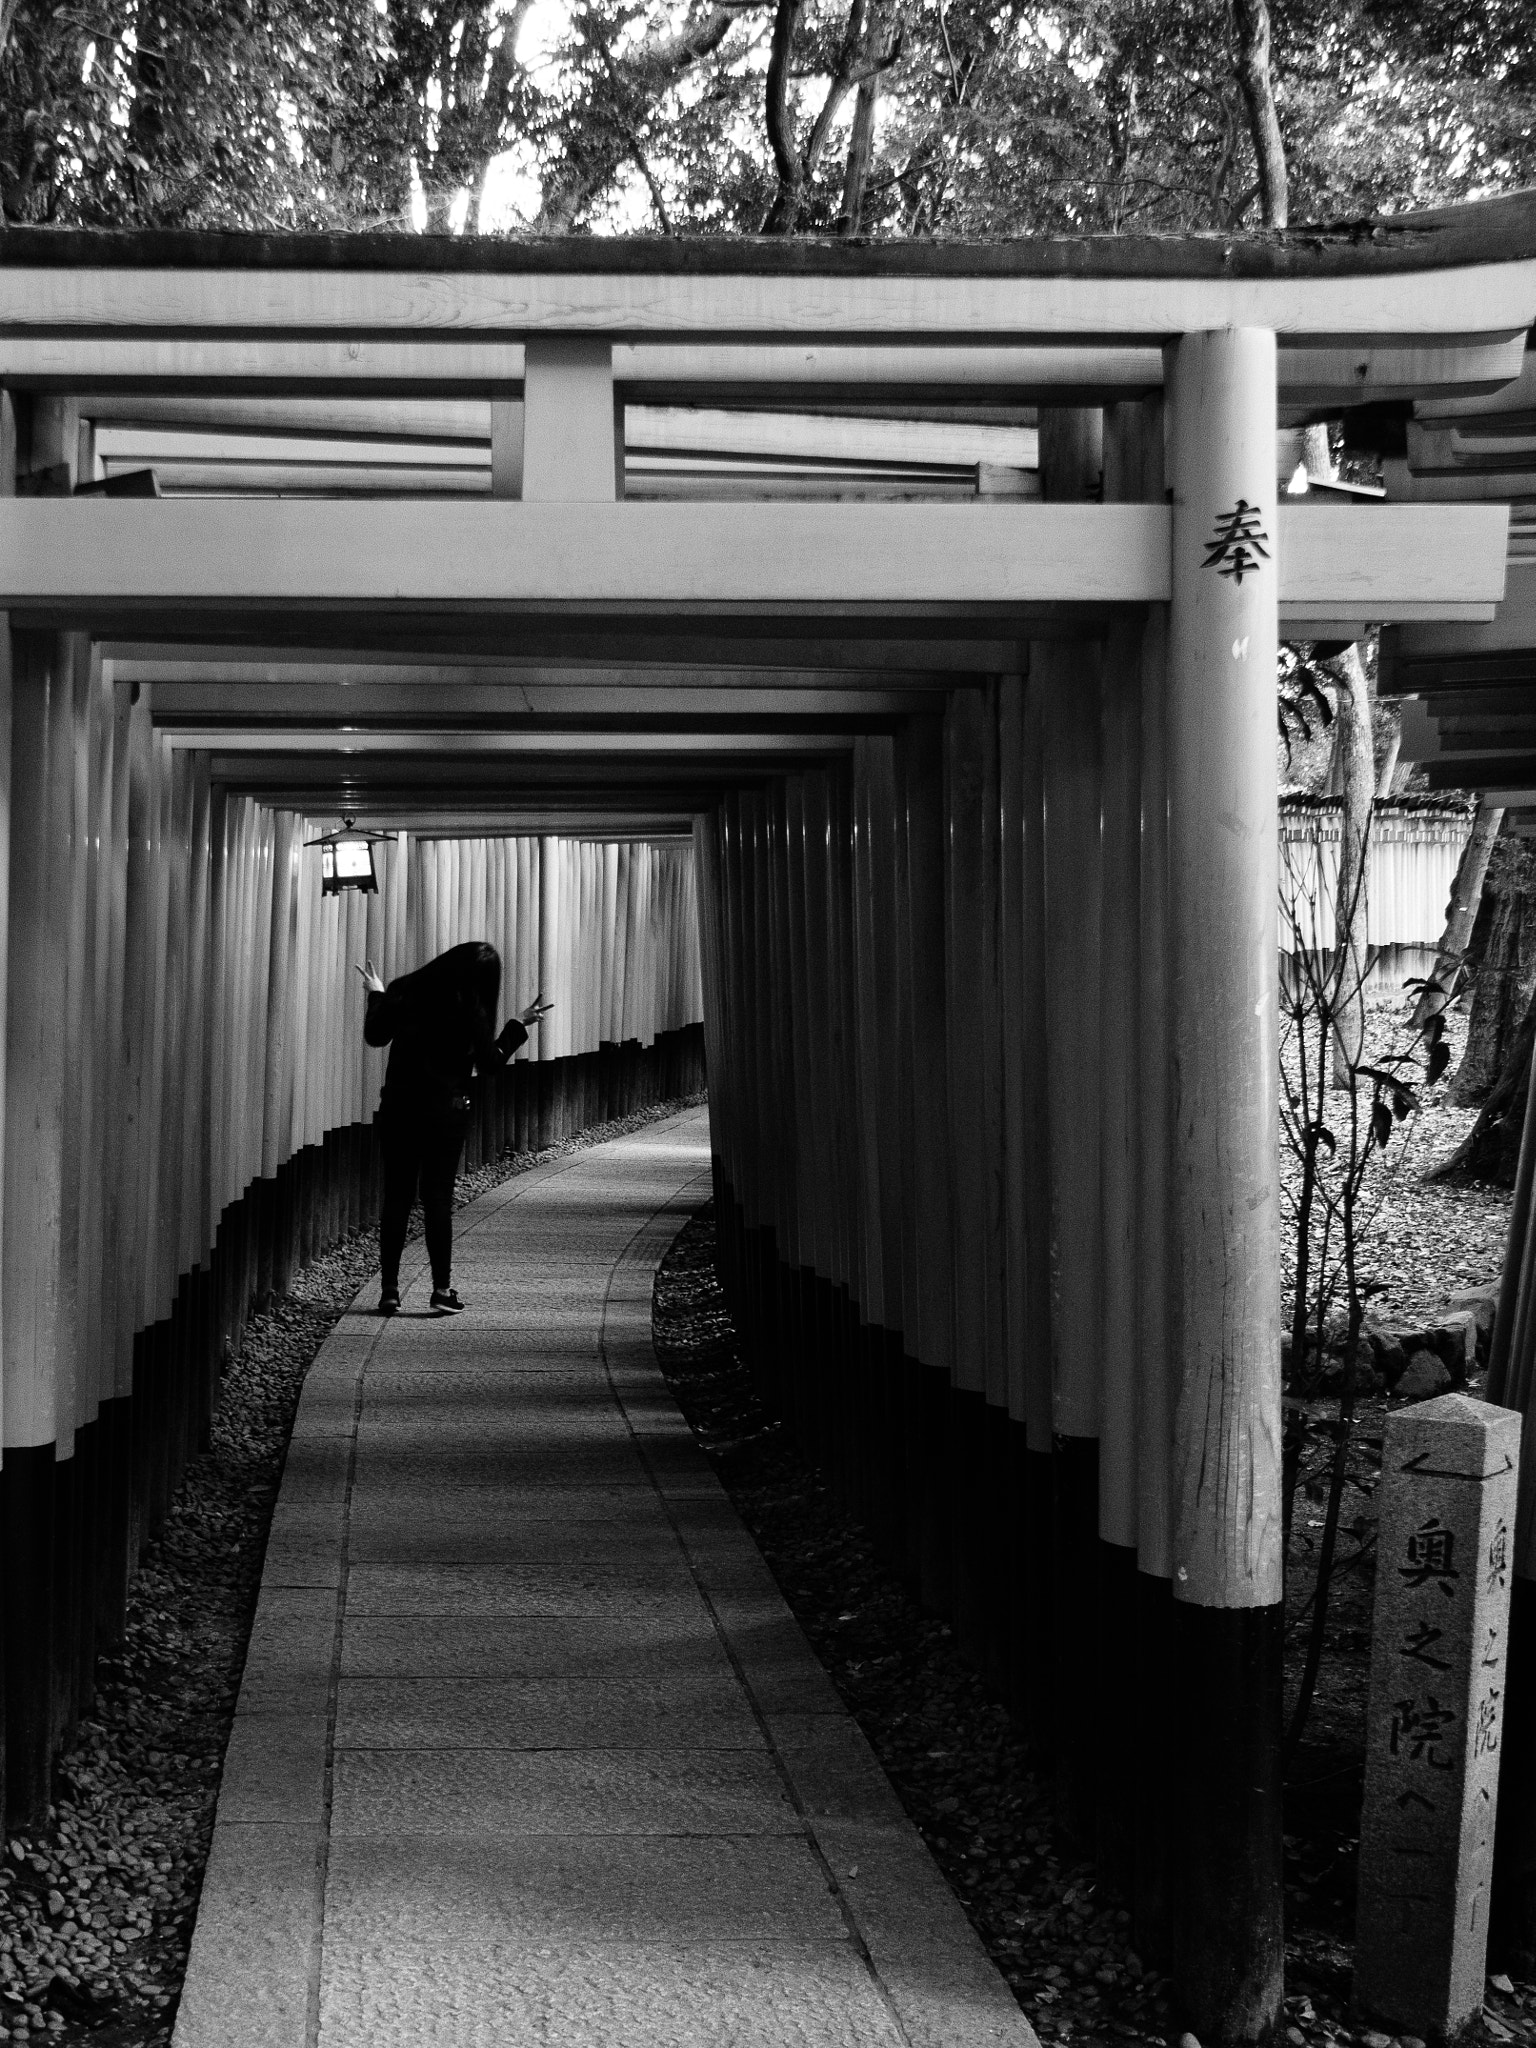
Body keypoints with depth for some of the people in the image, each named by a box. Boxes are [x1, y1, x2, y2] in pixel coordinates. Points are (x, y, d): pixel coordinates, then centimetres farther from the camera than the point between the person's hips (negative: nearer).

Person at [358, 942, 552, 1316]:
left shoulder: (404, 991, -3)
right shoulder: (470, 1010, -10)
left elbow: (376, 1035, 8)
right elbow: (491, 1061, 0)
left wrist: (377, 996, 23)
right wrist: (520, 1024, 9)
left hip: (398, 1105, 2)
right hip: (446, 1110, -2)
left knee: (396, 1197, 8)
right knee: (437, 1198, 5)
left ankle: (390, 1289, 7)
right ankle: (442, 1289, 3)